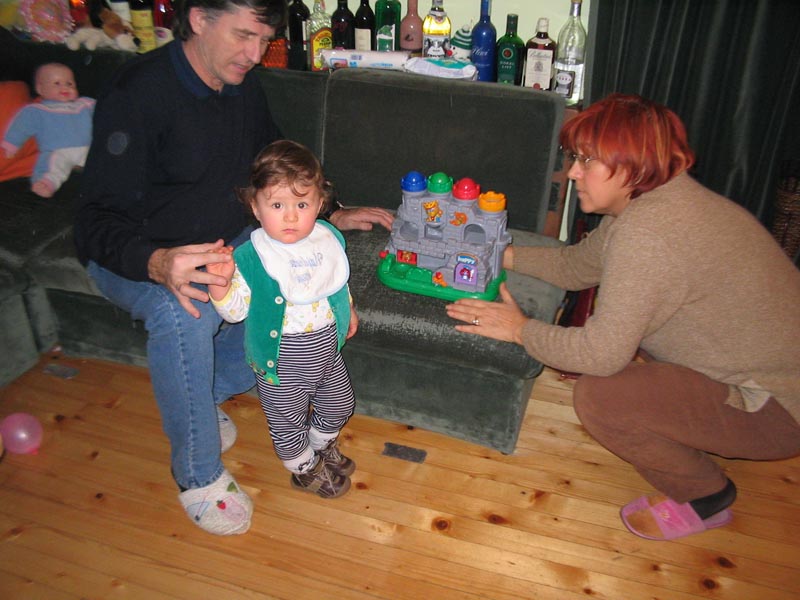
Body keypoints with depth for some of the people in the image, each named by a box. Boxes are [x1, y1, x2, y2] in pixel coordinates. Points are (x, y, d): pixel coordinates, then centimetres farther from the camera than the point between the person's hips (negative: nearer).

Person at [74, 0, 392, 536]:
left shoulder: (245, 88, 1)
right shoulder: (139, 93, -22)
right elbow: (98, 223, -27)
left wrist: (334, 216, 9)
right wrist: (160, 264, -47)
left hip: (226, 245, 6)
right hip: (135, 260, -6)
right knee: (183, 311, -38)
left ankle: (206, 391, 2)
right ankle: (198, 474, -16)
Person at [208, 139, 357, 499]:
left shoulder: (329, 239, -8)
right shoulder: (251, 257, -23)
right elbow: (235, 310, -21)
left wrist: (348, 309, 18)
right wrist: (220, 282, -38)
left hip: (327, 349, 5)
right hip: (282, 362, -5)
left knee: (339, 405, 25)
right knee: (288, 422, 16)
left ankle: (321, 444, 56)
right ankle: (305, 469, 45)